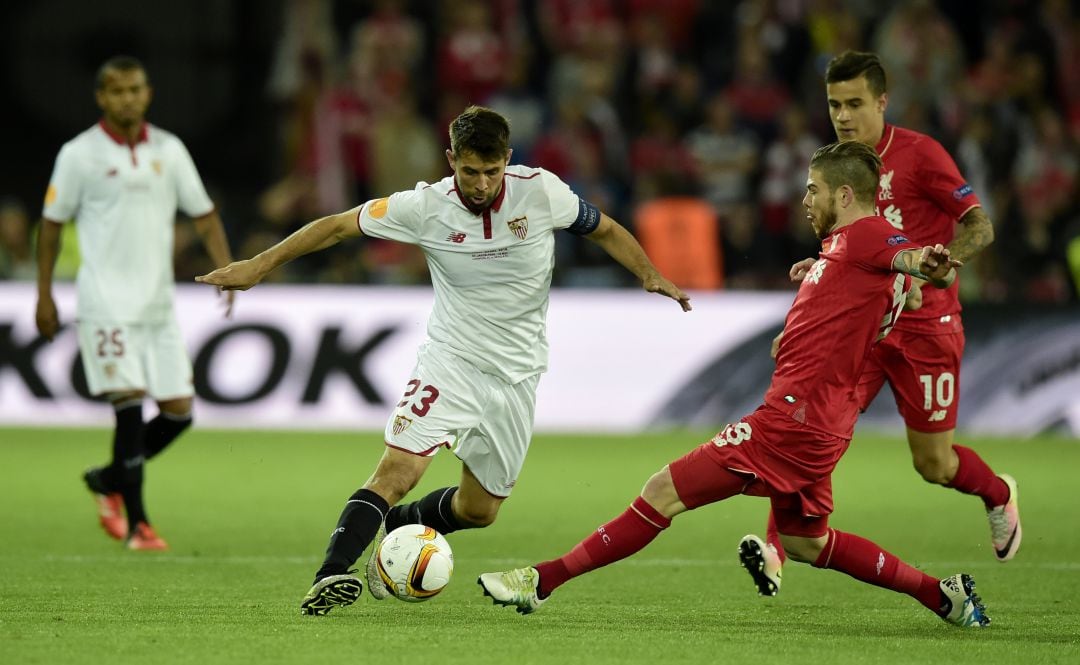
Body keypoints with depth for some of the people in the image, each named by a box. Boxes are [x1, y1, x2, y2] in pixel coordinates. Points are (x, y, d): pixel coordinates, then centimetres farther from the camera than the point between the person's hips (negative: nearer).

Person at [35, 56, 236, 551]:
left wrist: (227, 272, -2)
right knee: (130, 406, -14)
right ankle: (136, 525, -7)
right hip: (107, 303, -5)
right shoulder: (79, 154, -2)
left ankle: (109, 480, 26)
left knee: (178, 412, 2)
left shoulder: (169, 150, 8)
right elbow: (52, 223, 4)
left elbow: (204, 216, 12)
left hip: (159, 304, 5)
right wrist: (44, 296, 2)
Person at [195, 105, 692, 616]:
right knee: (397, 472, -24)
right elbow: (336, 226, -6)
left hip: (517, 376, 3)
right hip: (450, 359, -3)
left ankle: (392, 528, 36)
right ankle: (330, 576, -32)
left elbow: (604, 230, 6)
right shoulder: (426, 207, -13)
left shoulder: (541, 191, -10)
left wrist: (649, 275, -9)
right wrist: (259, 265, -8)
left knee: (480, 510, 10)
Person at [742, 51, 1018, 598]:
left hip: (924, 324, -5)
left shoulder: (919, 153, -11)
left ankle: (999, 496, 38)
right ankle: (775, 550, -23)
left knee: (933, 464, 4)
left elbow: (980, 227, -12)